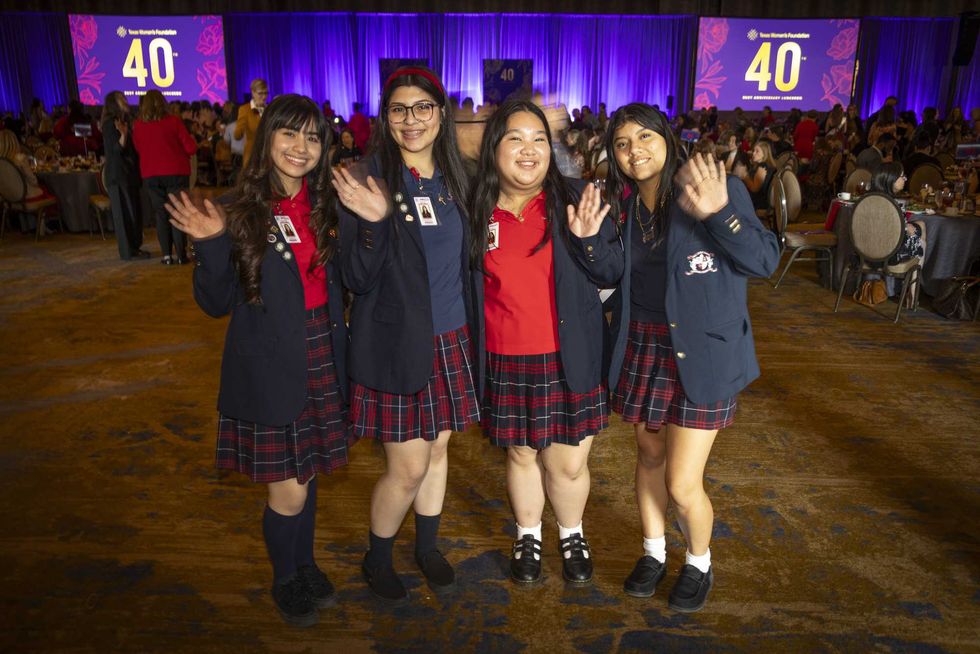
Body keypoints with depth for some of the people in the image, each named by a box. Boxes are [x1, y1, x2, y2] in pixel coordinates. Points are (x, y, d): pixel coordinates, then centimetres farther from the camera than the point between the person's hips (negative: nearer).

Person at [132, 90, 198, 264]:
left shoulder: (138, 125, 0)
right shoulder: (174, 121, -7)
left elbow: (138, 149, 10)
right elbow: (191, 148, -6)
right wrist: (192, 140, 15)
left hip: (150, 175, 2)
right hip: (176, 173, -2)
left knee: (161, 215, 9)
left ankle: (166, 254, 7)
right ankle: (180, 254, 0)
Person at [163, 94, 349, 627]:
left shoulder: (326, 206, 2)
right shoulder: (243, 211, -9)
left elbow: (343, 284, 6)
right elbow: (217, 303, -6)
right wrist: (211, 245, -23)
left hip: (321, 362, 4)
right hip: (268, 370, -4)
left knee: (307, 473, 18)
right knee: (288, 490, 3)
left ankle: (305, 564, 43)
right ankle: (285, 579, 33)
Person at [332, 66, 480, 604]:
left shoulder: (455, 180, 4)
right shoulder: (367, 179, -11)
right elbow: (357, 280, -14)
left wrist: (471, 331, 2)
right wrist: (372, 223, -30)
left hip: (450, 338, 5)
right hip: (396, 343, -5)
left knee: (437, 448, 17)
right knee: (408, 466, 1)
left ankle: (427, 548, 40)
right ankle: (376, 559, 29)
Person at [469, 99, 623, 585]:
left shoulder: (573, 202, -4)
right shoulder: (477, 211, -1)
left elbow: (612, 276, -4)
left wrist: (589, 240, -21)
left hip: (569, 359, -1)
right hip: (506, 362, 1)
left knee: (568, 463, 7)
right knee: (521, 455, 15)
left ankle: (572, 535, 38)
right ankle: (528, 536, 42)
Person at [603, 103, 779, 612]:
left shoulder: (719, 188, -10)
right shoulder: (621, 205, 3)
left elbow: (766, 261, -13)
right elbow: (611, 280, 8)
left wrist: (718, 213, -27)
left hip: (701, 352, -4)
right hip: (640, 347, 5)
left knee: (682, 485, -2)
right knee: (649, 457, 19)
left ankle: (699, 564, 30)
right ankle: (653, 553, 43)